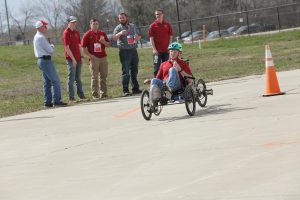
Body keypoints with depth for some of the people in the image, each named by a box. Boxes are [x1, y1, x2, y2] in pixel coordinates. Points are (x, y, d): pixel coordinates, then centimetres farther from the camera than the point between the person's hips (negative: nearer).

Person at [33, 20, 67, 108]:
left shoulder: (36, 37, 16)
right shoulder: (41, 38, -17)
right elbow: (50, 50, -15)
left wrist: (50, 47, 1)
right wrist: (52, 47, 6)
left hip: (40, 60, 11)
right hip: (46, 61, -11)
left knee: (47, 82, 12)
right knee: (55, 80, -9)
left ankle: (47, 102, 12)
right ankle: (56, 101, -11)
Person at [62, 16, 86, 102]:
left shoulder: (76, 33, 14)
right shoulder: (66, 33, -9)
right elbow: (67, 48, -14)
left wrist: (81, 56, 12)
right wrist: (73, 59, -15)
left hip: (78, 58, 7)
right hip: (71, 59, -7)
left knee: (78, 78, 12)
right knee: (71, 78, -4)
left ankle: (81, 95, 17)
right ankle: (71, 97, -1)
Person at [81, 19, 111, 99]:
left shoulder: (102, 34, 14)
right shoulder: (87, 34, 1)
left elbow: (108, 44, 15)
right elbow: (83, 47, -2)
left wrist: (103, 42, -7)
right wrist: (90, 55, -12)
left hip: (103, 57, 4)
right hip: (94, 58, -4)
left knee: (104, 76, 6)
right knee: (94, 77, -4)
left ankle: (103, 94, 13)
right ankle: (95, 95, -1)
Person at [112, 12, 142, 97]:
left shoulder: (133, 26, 14)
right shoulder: (118, 28, -2)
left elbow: (139, 35, 23)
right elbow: (114, 38, -17)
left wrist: (137, 37, -2)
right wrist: (119, 34, -38)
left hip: (133, 51, 5)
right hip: (124, 51, -5)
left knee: (134, 70, 12)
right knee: (125, 72, -6)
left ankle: (135, 88, 21)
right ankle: (125, 90, -6)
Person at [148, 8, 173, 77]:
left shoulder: (167, 25, 6)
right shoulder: (152, 26, -1)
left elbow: (170, 37, 8)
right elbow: (151, 38, -4)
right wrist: (154, 49, -12)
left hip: (166, 50, 3)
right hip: (157, 50, -3)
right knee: (157, 67, -3)